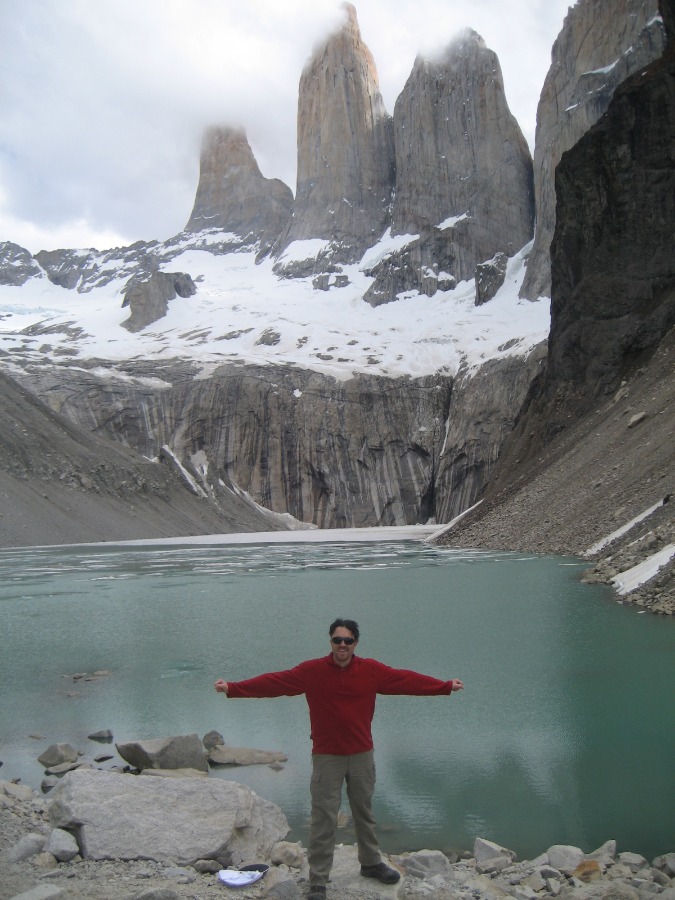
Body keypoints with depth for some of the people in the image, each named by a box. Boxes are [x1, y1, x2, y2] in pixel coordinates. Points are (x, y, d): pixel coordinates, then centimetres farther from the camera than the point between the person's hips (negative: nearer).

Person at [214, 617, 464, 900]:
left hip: (362, 756, 3)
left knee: (365, 813, 20)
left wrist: (445, 686, -3)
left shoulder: (371, 670, -5)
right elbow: (274, 682, -14)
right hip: (326, 758, -2)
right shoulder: (312, 671, -11)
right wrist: (232, 688, -21)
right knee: (323, 821, 1)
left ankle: (371, 863, 40)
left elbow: (406, 679, -3)